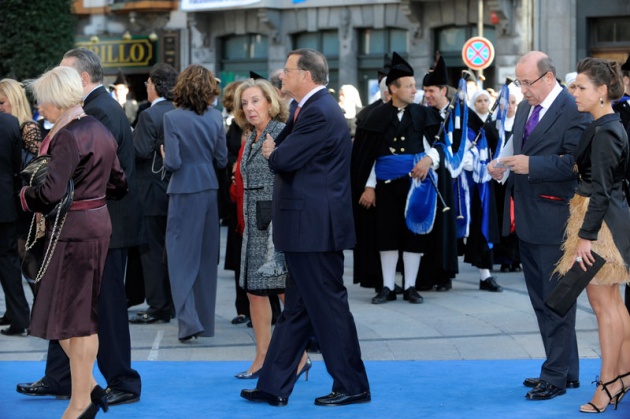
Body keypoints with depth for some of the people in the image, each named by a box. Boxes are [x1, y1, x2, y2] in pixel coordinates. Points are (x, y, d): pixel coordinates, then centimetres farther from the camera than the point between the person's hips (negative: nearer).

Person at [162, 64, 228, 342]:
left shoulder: (172, 118, -11)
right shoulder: (215, 117, 1)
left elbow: (172, 162, -14)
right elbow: (222, 160, 5)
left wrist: (165, 158, 7)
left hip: (185, 192, -4)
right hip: (209, 189, 4)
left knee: (182, 255, 1)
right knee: (206, 256, 13)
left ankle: (188, 321, -9)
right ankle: (204, 321, 21)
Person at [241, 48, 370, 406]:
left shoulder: (319, 113, -18)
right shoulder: (316, 108, 16)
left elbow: (284, 160, -20)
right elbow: (282, 153, 18)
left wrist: (273, 150, 0)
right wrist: (277, 150, -2)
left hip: (315, 228, -11)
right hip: (309, 228, 11)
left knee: (328, 307, -2)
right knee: (297, 310, 12)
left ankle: (352, 386, 7)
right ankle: (274, 387, 17)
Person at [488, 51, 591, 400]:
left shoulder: (573, 111, -14)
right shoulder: (525, 108, 13)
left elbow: (574, 162, -20)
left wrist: (531, 165, -25)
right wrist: (503, 166, 0)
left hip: (553, 220, -9)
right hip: (527, 219, 9)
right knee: (540, 299, 14)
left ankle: (557, 376, 5)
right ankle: (566, 370, 24)